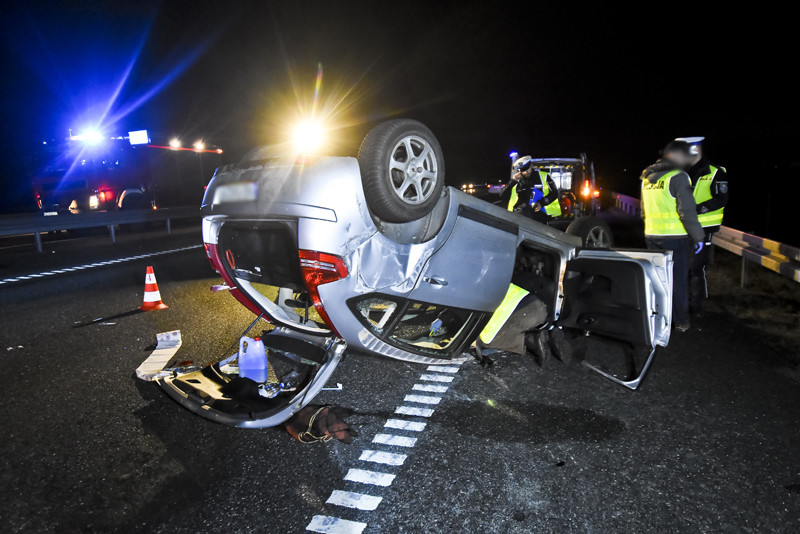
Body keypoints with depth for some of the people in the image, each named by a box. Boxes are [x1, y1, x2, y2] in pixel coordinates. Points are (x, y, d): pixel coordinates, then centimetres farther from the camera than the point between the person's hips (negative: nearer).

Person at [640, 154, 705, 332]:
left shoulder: (647, 178, 11)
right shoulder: (678, 177, -12)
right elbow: (687, 211, -15)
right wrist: (698, 236, -7)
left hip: (651, 235, 7)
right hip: (675, 237, -6)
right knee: (678, 280, 4)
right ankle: (680, 321, 13)